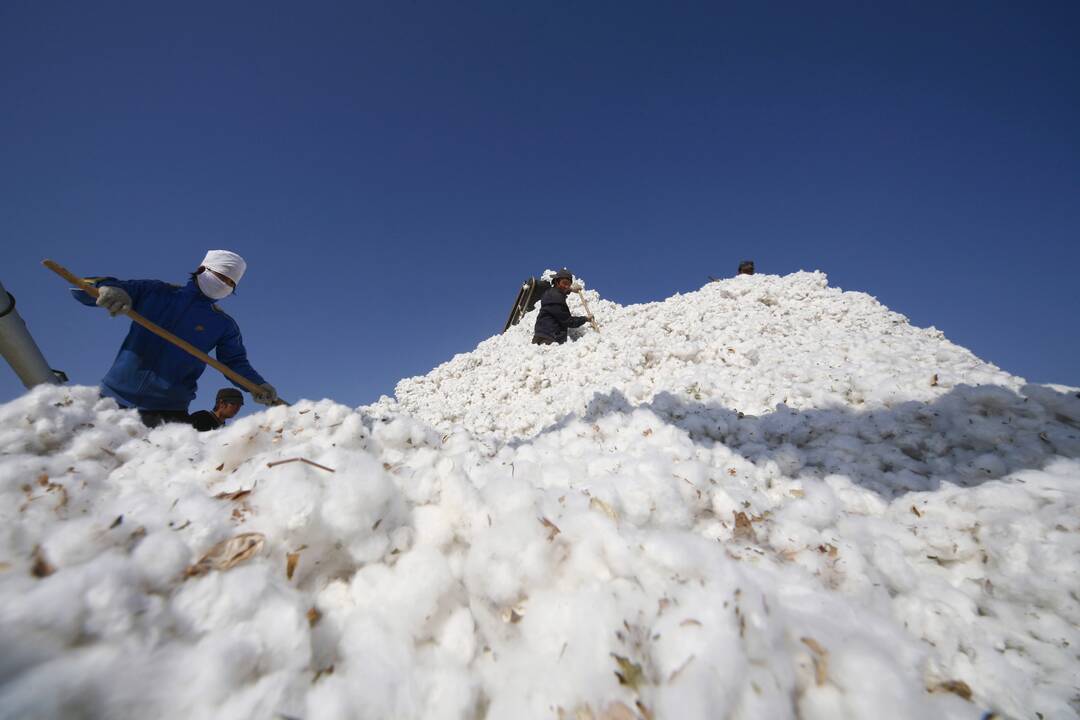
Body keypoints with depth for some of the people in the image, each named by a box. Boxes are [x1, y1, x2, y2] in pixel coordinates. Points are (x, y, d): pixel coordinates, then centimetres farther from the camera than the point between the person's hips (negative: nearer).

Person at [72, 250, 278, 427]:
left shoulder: (224, 325, 7)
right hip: (115, 395, 1)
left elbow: (236, 362, 1)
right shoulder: (155, 292, 6)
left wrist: (257, 385, -20)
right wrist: (107, 287, -21)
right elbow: (83, 290, 5)